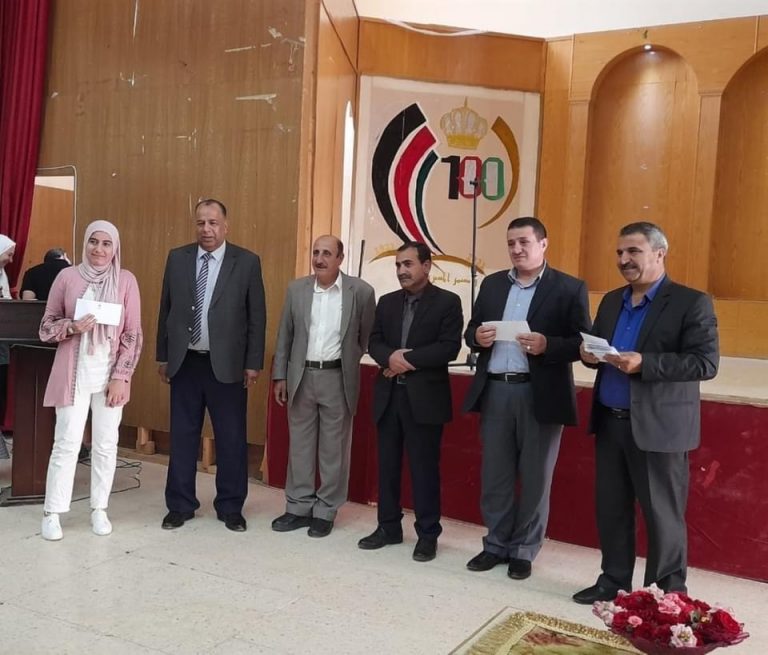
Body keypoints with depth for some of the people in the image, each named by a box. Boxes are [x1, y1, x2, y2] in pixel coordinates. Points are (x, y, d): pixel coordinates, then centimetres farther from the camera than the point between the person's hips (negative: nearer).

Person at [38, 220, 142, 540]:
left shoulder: (126, 280, 0)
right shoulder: (67, 276, 0)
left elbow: (133, 333, -1)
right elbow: (46, 327, 4)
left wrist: (121, 376, -6)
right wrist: (72, 326, -17)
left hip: (110, 374, 1)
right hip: (74, 374, -1)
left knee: (106, 444, 7)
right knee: (66, 443, -1)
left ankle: (99, 509, 20)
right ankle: (52, 513, 11)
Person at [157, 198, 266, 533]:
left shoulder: (247, 262, -3)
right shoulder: (177, 258, 6)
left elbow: (257, 316, -2)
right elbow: (166, 310, 10)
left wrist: (253, 363, -5)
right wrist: (163, 355, 9)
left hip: (227, 365, -2)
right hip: (185, 362, 3)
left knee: (231, 439, 5)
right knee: (182, 436, 10)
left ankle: (230, 507, 20)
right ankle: (180, 505, 23)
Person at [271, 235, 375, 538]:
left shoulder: (361, 291, -6)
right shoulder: (296, 289, 3)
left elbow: (367, 337, 4)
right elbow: (285, 336, 7)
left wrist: (346, 361, 4)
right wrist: (280, 376, 5)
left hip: (337, 379, -3)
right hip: (301, 377, 3)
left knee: (334, 449, 5)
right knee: (300, 445, 10)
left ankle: (325, 512, 17)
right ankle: (299, 508, 22)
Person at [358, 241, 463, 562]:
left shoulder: (447, 302, -3)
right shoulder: (387, 302, 13)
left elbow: (450, 346, -12)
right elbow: (374, 342, 7)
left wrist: (408, 360, -16)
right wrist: (390, 357, -15)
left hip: (424, 397, -5)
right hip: (388, 395, 5)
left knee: (424, 467, 2)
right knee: (387, 465, 11)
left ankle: (428, 534, 13)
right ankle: (388, 527, 24)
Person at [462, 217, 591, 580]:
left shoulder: (569, 288, -2)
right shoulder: (492, 283, 12)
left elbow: (583, 342, -7)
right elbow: (471, 330, 13)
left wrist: (546, 345, -23)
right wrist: (478, 336, -9)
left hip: (540, 395, -4)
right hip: (495, 391, 4)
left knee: (534, 478, 7)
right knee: (494, 474, 12)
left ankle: (524, 551, 22)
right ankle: (496, 545, 27)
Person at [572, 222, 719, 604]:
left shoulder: (691, 302, -7)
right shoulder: (611, 301, 14)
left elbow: (706, 363, -15)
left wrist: (644, 363, -25)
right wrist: (590, 354, -5)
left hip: (658, 427, -6)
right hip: (610, 422, 6)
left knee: (662, 515, 4)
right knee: (610, 509, 12)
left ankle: (667, 595, 19)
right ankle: (613, 581, 27)